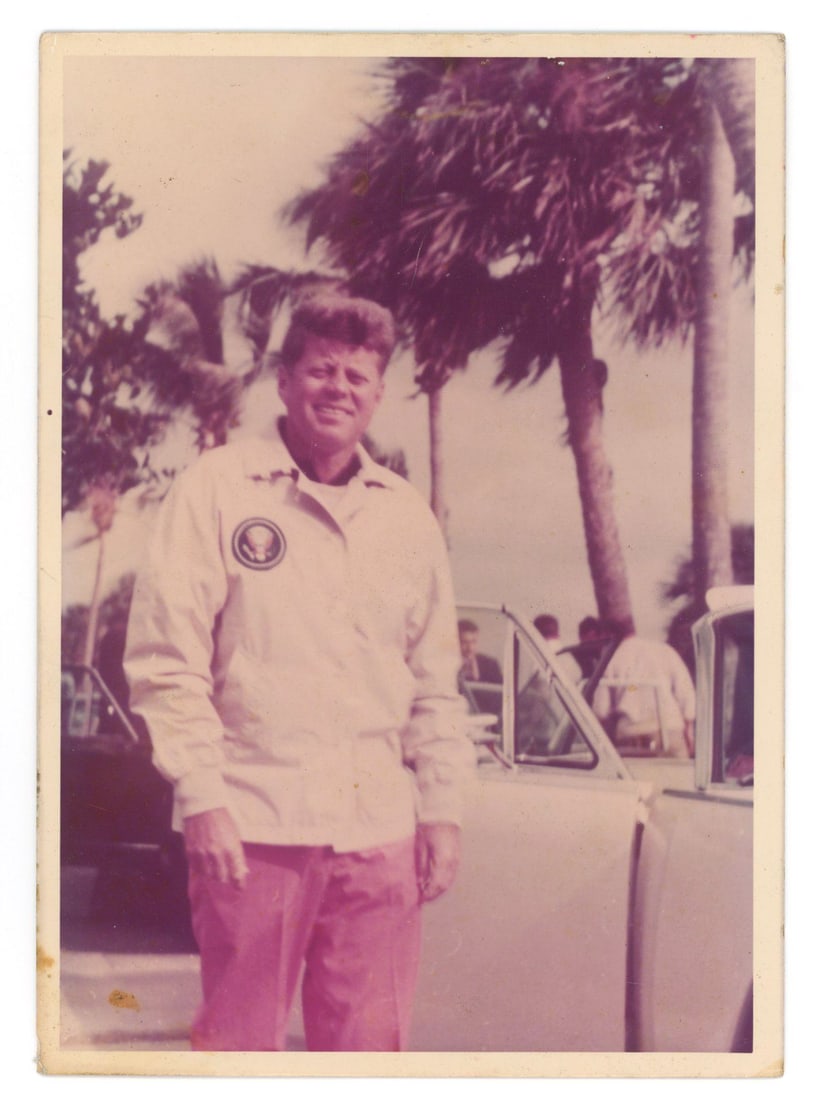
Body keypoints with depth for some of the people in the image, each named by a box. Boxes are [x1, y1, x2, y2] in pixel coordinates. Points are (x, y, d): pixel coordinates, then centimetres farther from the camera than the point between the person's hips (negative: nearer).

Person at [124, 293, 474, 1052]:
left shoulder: (407, 516, 14)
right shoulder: (217, 488, 0)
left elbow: (435, 683, 17)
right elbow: (165, 659, -4)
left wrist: (441, 807, 12)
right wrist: (201, 796, -10)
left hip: (379, 832, 4)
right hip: (253, 825, -3)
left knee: (370, 1047, 9)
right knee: (238, 1043, 5)